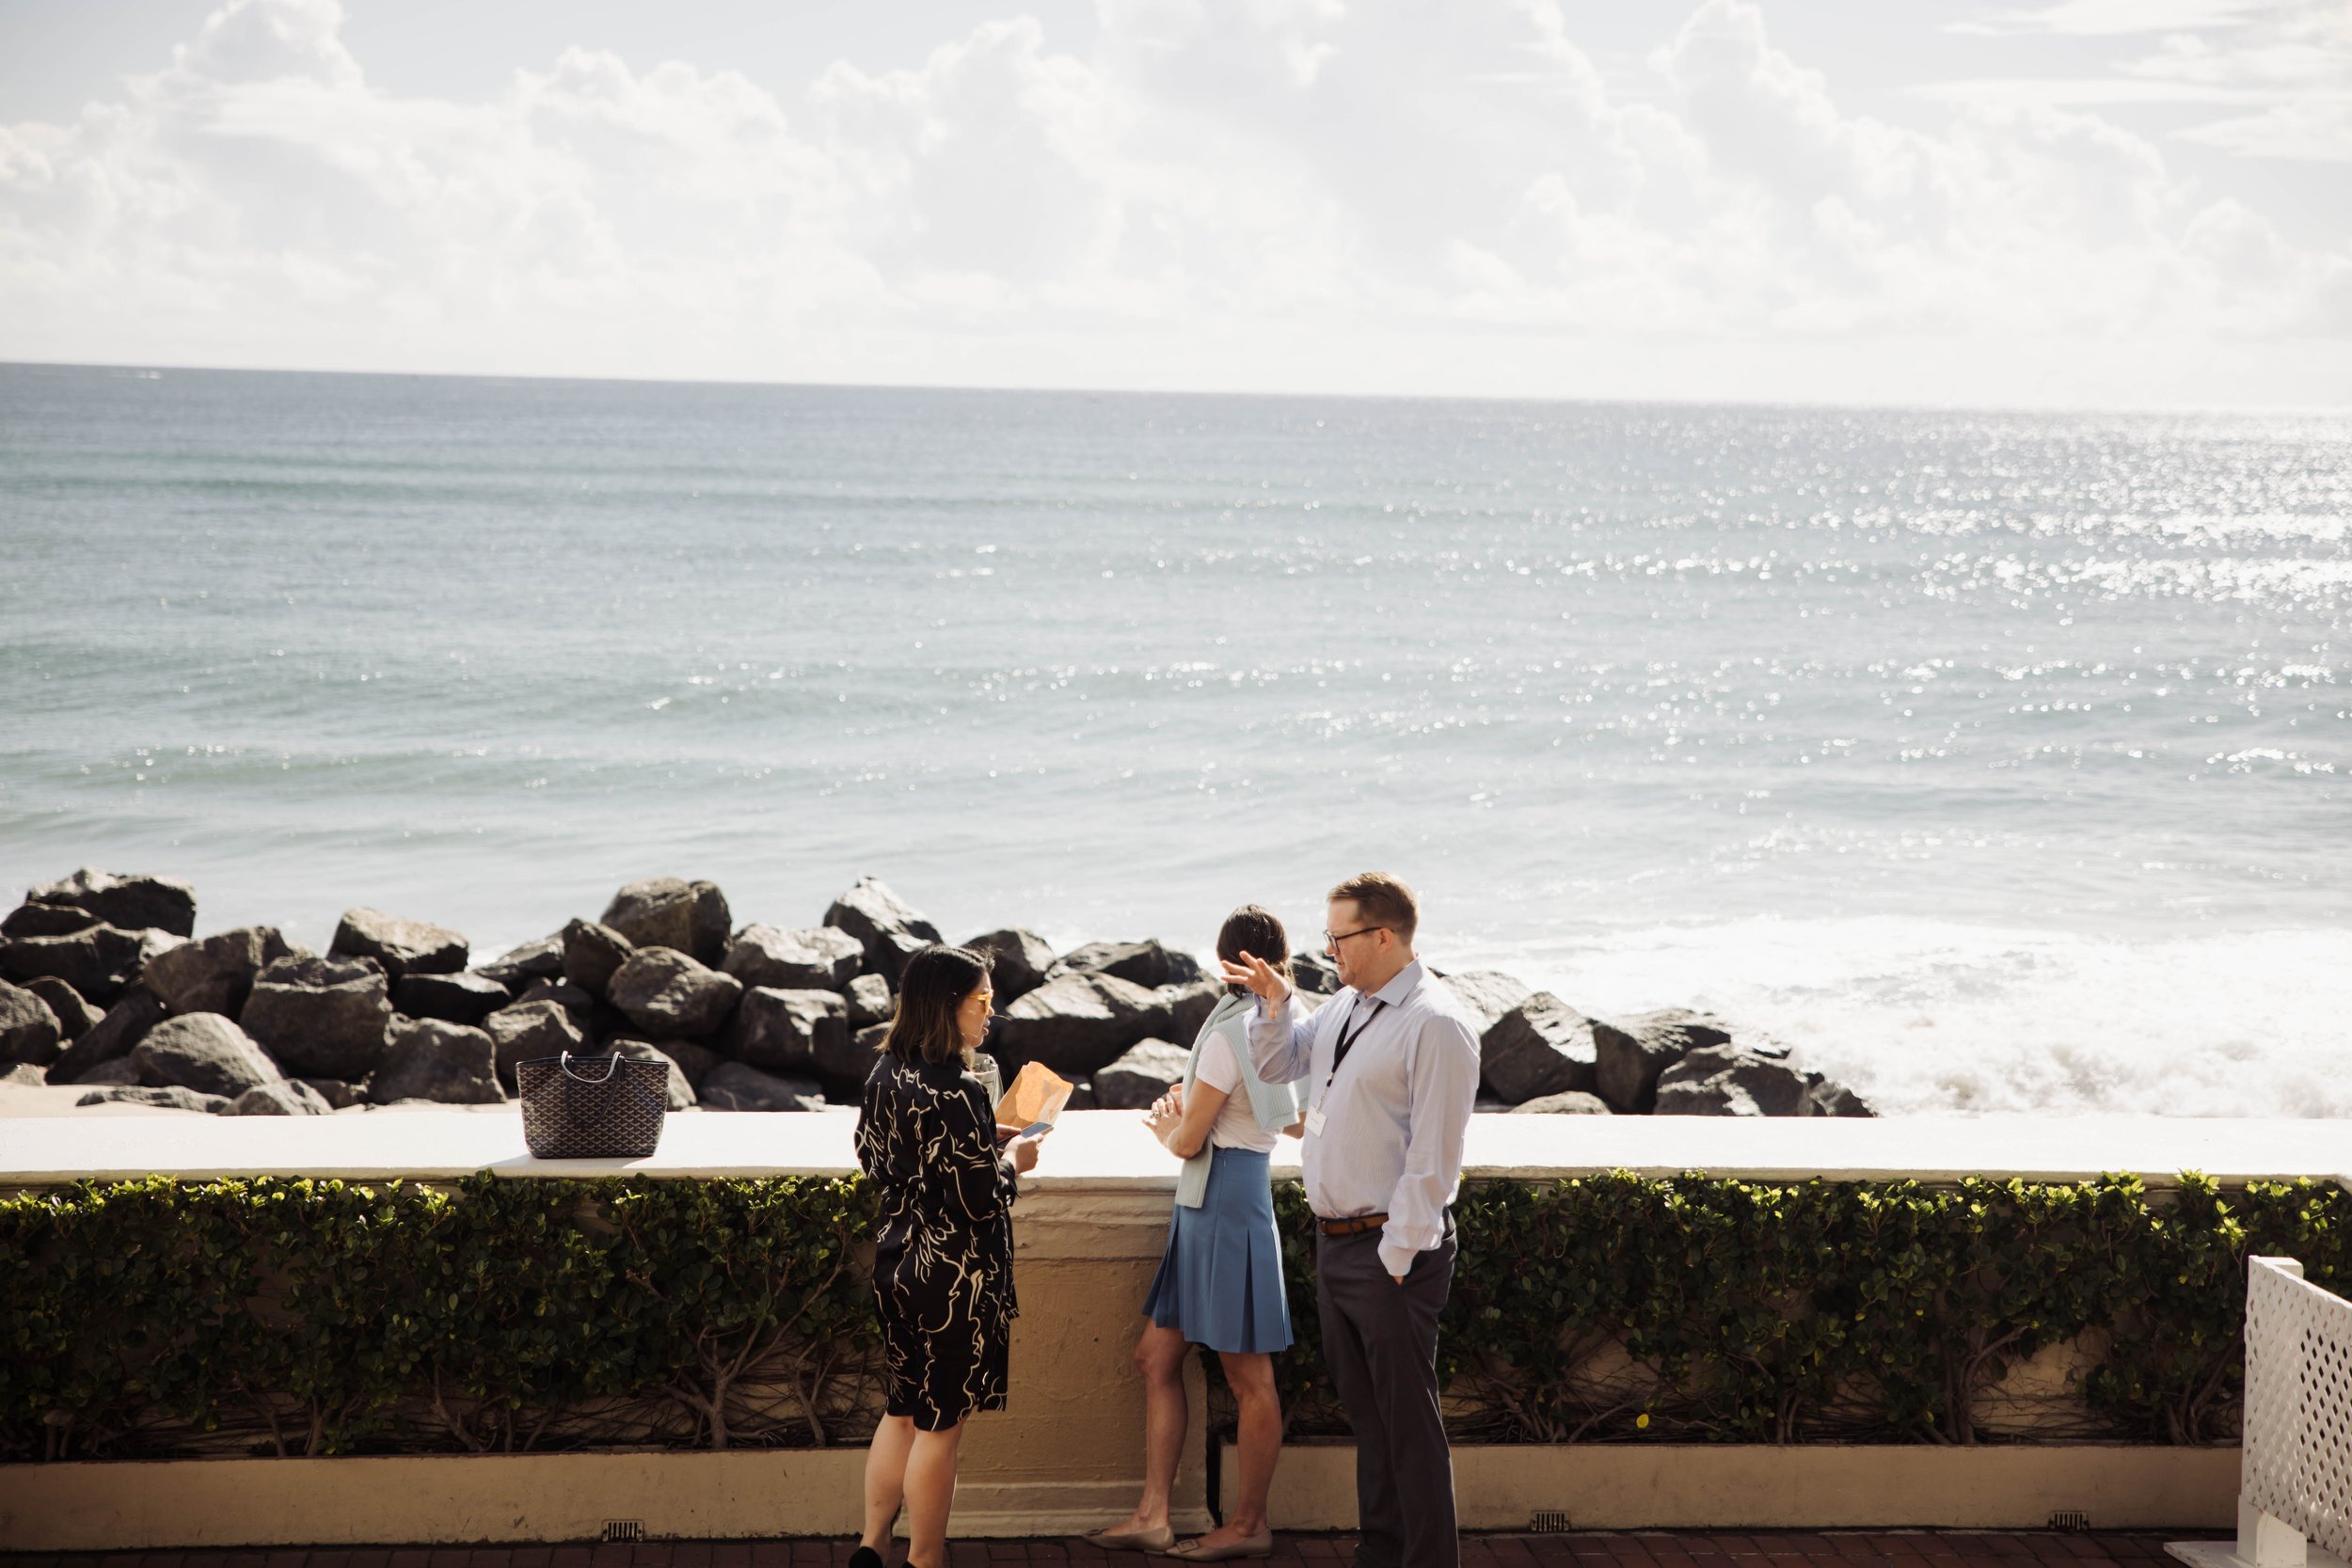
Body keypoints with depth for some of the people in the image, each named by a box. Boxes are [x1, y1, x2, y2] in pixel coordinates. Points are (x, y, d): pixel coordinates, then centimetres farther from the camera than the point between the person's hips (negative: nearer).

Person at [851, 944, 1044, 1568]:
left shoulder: (886, 1074, 2)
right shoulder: (955, 1091, -23)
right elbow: (979, 1199, -24)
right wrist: (1012, 1160, -3)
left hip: (897, 1262, 8)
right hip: (952, 1277, -8)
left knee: (902, 1411, 20)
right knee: (940, 1426, 5)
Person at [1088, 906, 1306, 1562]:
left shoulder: (1229, 1031, -16)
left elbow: (1189, 1141, -13)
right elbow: (1298, 1121, 23)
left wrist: (1168, 1127, 10)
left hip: (1223, 1203, -9)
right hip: (1202, 1209, 9)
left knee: (1248, 1374, 1)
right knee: (1158, 1356, 10)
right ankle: (1152, 1515, 12)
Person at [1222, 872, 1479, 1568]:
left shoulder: (1434, 1025, -17)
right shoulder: (1346, 1007, 10)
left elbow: (1432, 1158, -20)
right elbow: (1275, 1065, 25)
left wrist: (1396, 1257, -19)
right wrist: (1275, 1004, 5)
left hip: (1391, 1250, -9)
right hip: (1334, 1242, 9)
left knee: (1408, 1420, -1)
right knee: (1365, 1411, 18)